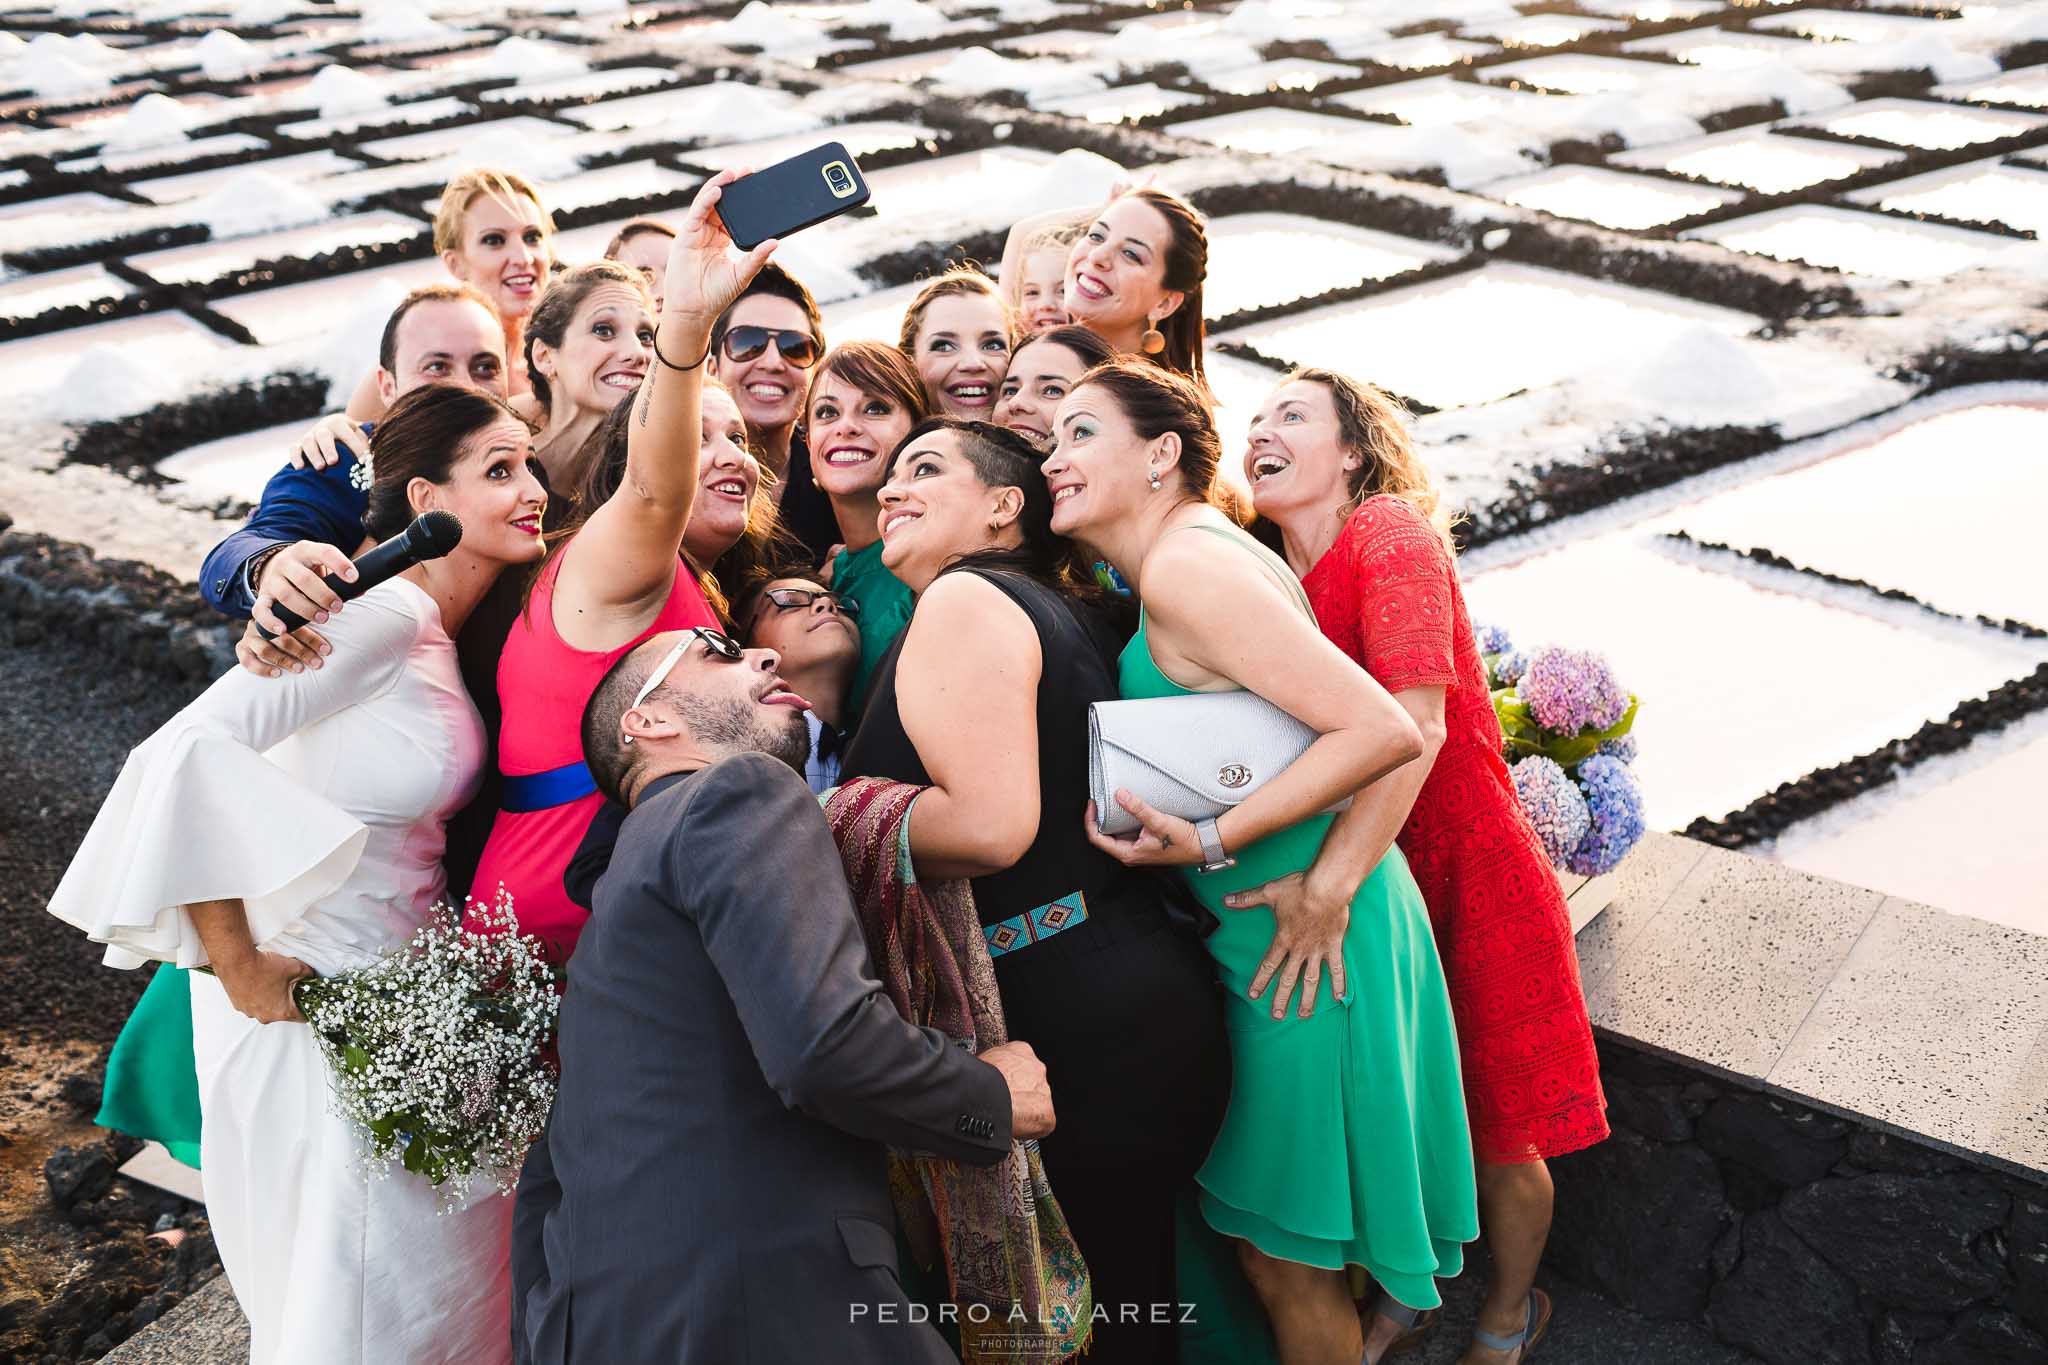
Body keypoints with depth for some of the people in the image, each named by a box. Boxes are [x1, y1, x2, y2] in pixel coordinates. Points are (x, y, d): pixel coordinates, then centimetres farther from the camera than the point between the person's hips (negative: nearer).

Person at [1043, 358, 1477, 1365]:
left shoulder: (1187, 566, -19)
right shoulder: (1176, 563, 10)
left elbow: (1384, 731, -26)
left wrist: (1210, 843, -24)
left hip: (1300, 937, -9)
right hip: (1270, 926, 9)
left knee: (1283, 1250, 6)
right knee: (1271, 1237, 22)